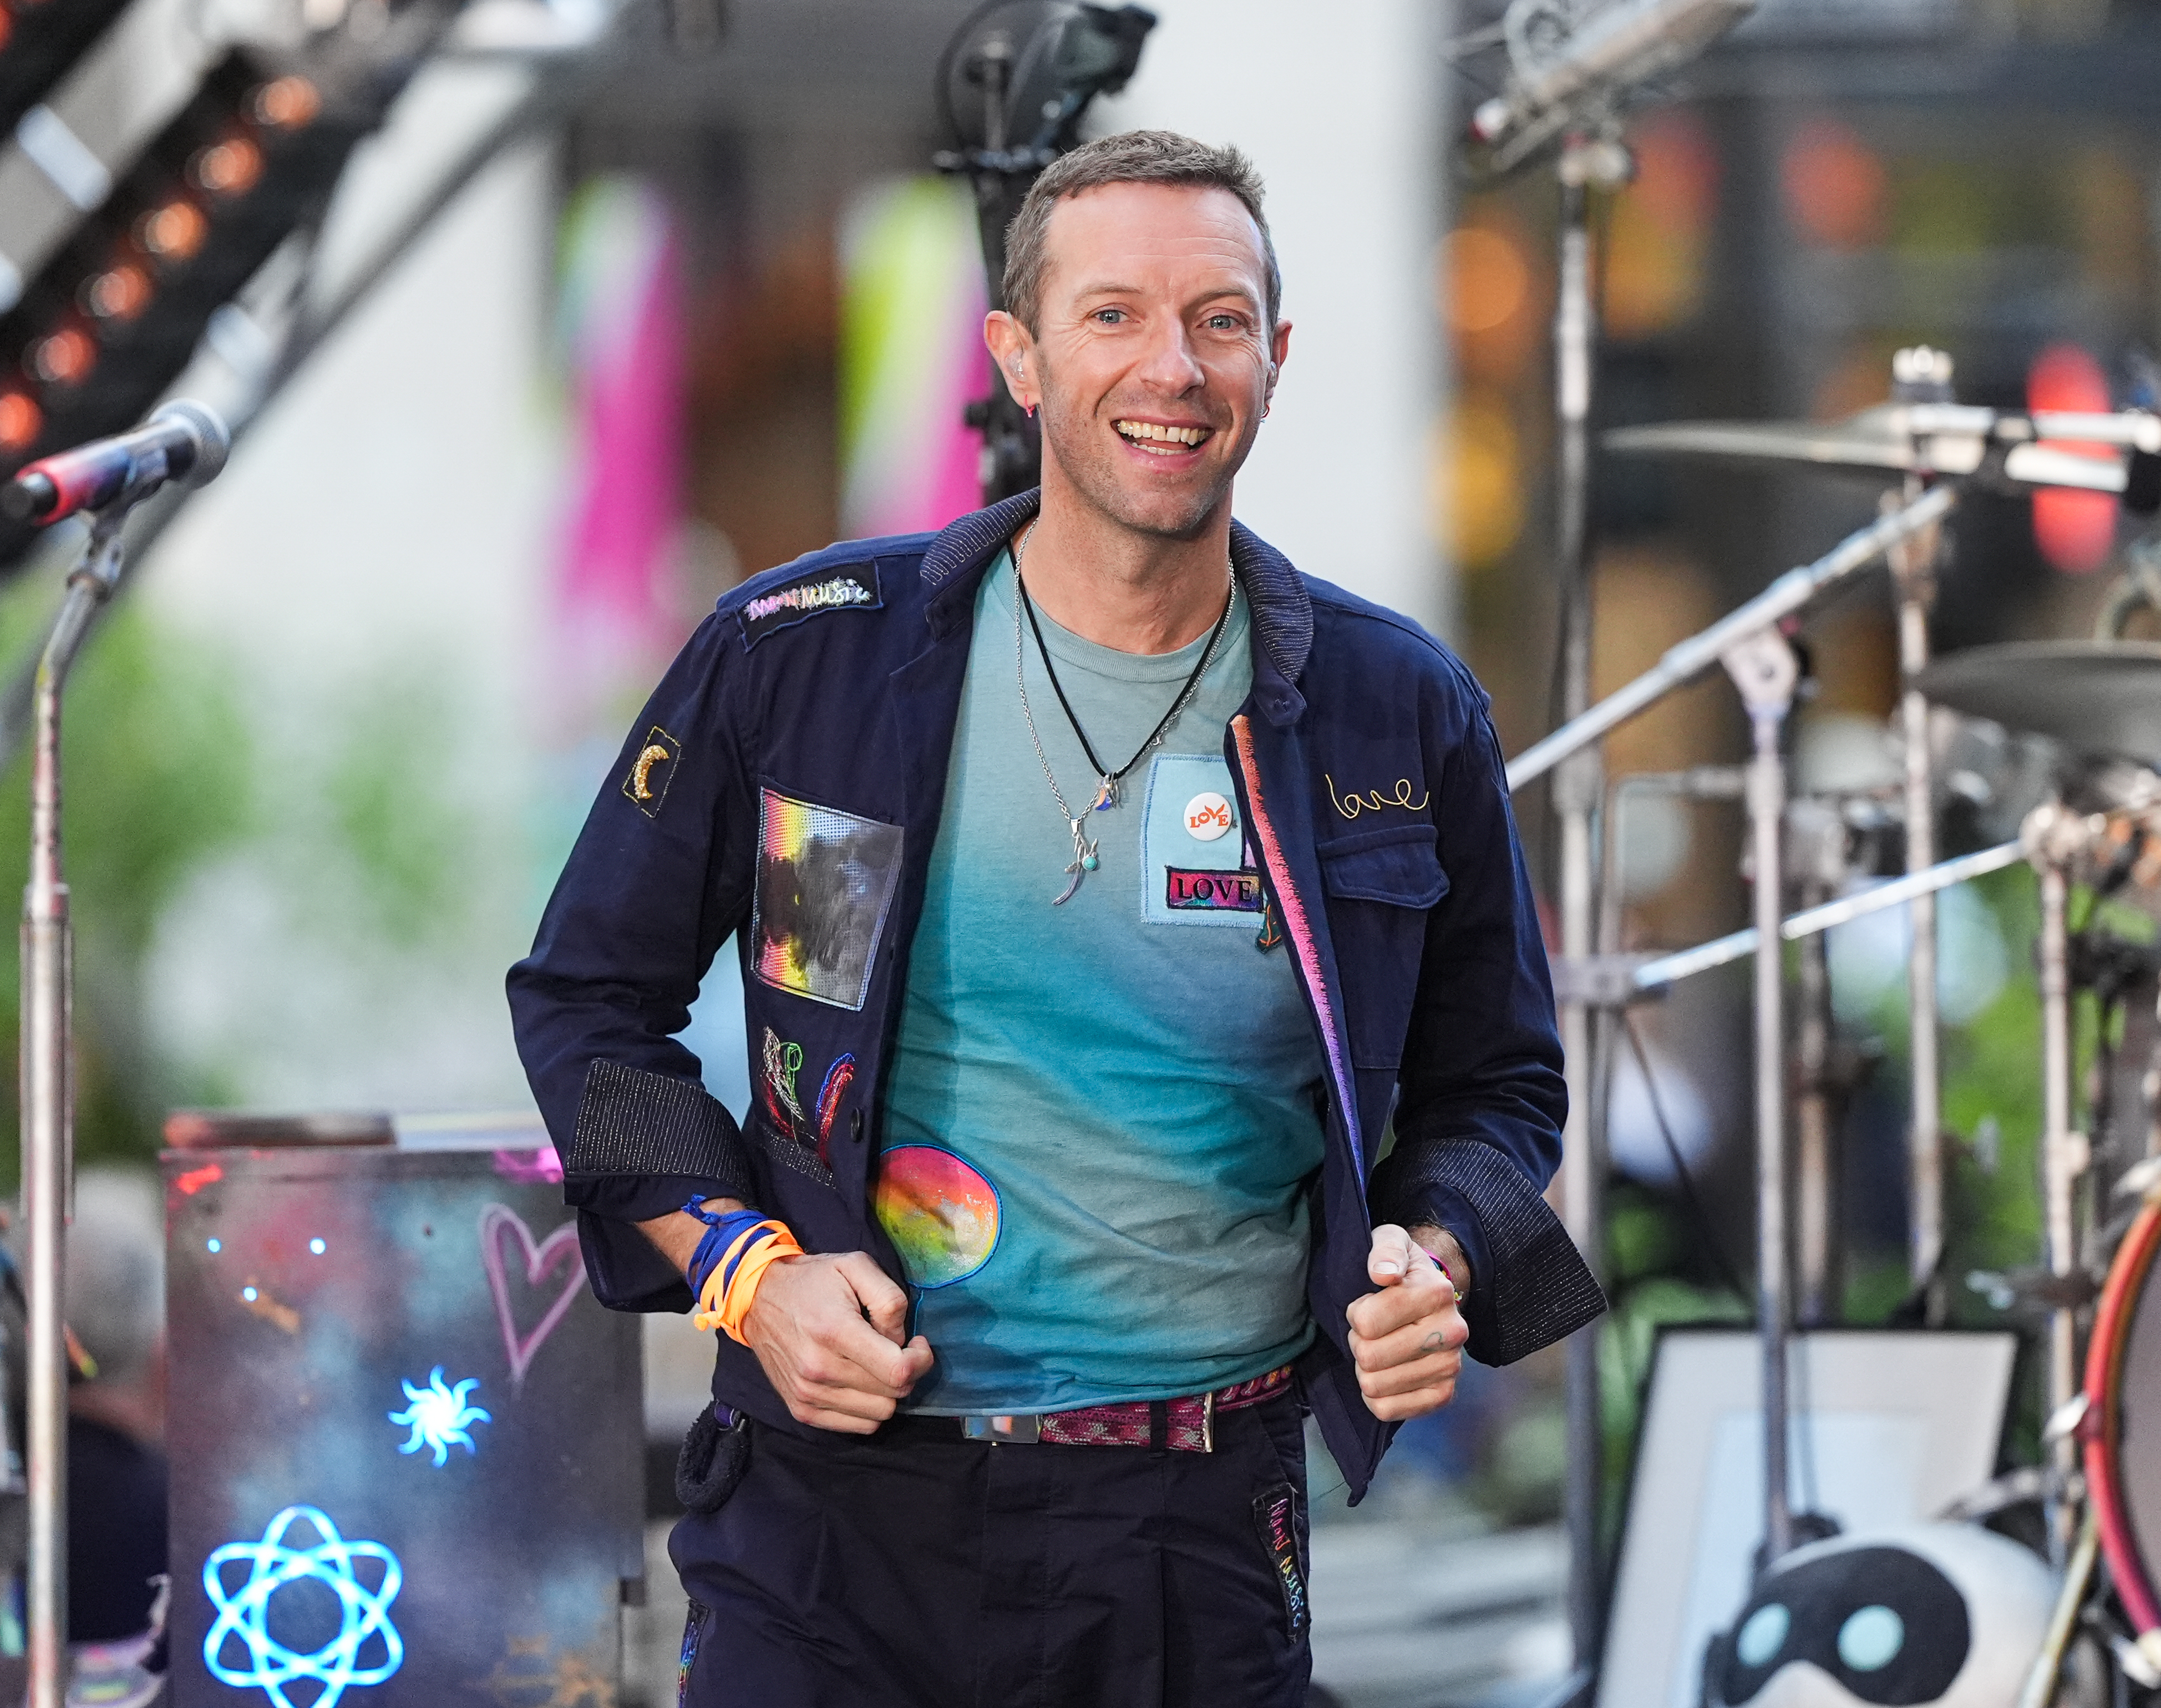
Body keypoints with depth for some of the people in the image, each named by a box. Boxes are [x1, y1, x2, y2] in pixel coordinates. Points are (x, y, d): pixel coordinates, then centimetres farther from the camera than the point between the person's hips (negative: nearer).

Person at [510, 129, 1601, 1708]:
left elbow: (1493, 1084, 15)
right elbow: (590, 994, 7)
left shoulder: (1399, 715, 3)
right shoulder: (798, 656, -2)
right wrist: (741, 1265, -8)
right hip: (843, 1508, -1)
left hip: (1199, 1524, 1)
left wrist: (1432, 1263, -6)